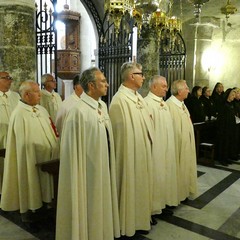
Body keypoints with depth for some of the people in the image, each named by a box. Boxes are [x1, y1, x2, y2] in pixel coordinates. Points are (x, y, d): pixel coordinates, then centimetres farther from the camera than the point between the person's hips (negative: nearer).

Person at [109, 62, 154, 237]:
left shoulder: (138, 97, 10)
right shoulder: (120, 99, -19)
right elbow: (121, 130, -19)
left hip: (142, 151, 9)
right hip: (130, 153, -9)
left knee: (141, 184, 19)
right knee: (130, 186, 5)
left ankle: (141, 217, 36)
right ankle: (128, 223, 24)